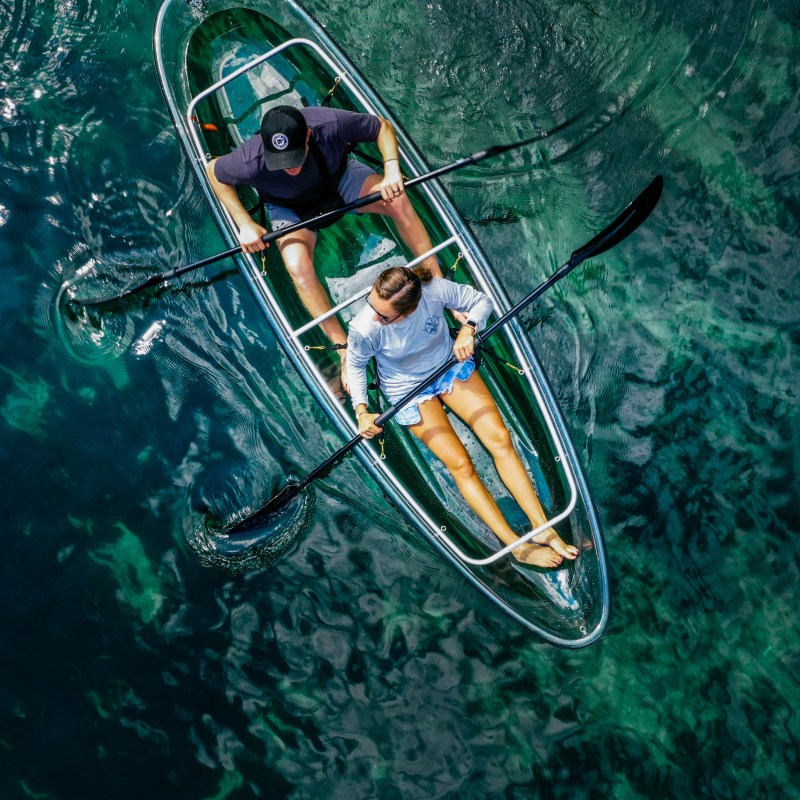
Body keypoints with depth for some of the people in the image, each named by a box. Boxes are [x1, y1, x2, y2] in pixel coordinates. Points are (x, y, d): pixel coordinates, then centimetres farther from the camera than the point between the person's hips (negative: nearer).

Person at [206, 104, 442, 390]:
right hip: (291, 209, -1)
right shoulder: (250, 162, -36)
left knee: (398, 202, -25)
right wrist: (245, 224, -18)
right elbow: (213, 171, -13)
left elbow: (382, 126, -17)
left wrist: (392, 170, -31)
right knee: (298, 266, -29)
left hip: (341, 179, 1)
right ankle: (346, 351, -18)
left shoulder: (331, 123, -35)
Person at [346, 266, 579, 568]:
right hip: (410, 392, -2)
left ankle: (541, 527, -5)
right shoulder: (364, 329, -29)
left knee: (500, 438, -12)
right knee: (460, 464, -12)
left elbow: (482, 301, -11)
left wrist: (467, 330, -29)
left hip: (451, 365, 2)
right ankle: (517, 546, -7)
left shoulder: (436, 290, -29)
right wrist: (361, 412, -15)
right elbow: (356, 366, -7)